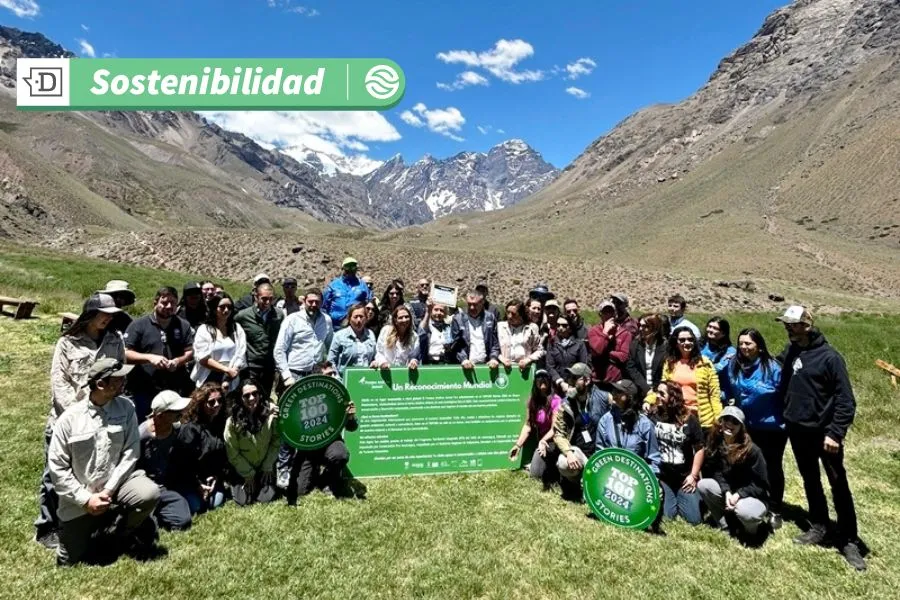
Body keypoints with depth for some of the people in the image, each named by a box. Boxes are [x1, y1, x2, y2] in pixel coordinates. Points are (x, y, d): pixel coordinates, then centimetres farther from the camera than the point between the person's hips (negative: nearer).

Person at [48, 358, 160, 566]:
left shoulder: (126, 407, -8)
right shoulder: (69, 418, -12)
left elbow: (130, 452, -9)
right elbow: (57, 467, -8)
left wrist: (109, 490, -17)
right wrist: (86, 499, -14)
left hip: (116, 484, 1)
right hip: (80, 499, 0)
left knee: (150, 494, -29)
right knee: (69, 560, 3)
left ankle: (116, 532, 1)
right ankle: (93, 526, 35)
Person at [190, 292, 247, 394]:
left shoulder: (237, 329, 7)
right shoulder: (204, 329, 1)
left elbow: (240, 357, -1)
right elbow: (203, 359, -7)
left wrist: (228, 380, -11)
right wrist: (227, 370, -13)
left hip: (231, 384, 2)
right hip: (208, 382, -1)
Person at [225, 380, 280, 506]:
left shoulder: (271, 412, -21)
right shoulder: (233, 421, -22)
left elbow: (276, 440, -7)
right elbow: (232, 453, -11)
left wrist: (268, 467, -7)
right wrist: (248, 474, -7)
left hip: (265, 466, 1)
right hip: (243, 469, 0)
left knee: (265, 498, -8)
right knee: (243, 500, -6)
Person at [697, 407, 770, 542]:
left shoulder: (751, 450, -19)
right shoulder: (714, 444, -6)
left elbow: (760, 484, -14)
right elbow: (715, 472, -6)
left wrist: (738, 495, -25)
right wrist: (726, 492, -24)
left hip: (754, 497, -5)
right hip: (727, 492, 5)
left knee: (746, 512, -37)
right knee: (703, 485, -21)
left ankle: (755, 527, 3)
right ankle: (726, 526, -3)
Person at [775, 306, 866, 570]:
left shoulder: (829, 356, -15)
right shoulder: (790, 352, 2)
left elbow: (845, 399, -15)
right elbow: (782, 385, 16)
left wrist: (835, 433, -19)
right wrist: (784, 416, 5)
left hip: (824, 432, -6)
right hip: (797, 430, 6)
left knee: (839, 485, 2)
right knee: (810, 481, 17)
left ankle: (849, 541, 14)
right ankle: (818, 527, 31)